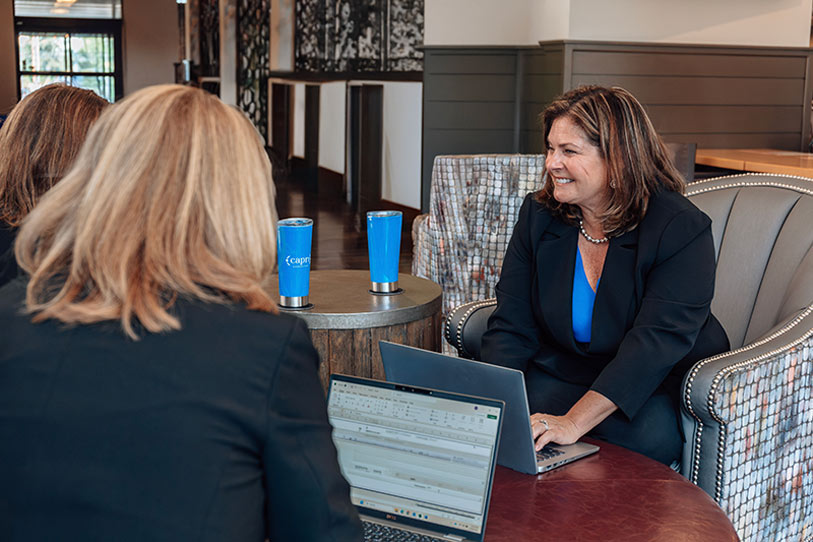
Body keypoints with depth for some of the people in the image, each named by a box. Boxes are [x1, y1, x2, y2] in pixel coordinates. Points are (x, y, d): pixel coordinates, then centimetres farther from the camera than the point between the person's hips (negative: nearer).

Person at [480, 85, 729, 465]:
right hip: (561, 373, 3)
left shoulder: (683, 230, -16)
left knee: (647, 435, -34)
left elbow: (657, 342, -27)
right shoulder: (538, 216, 0)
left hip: (658, 388, -3)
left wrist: (573, 422, -37)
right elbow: (511, 327, -4)